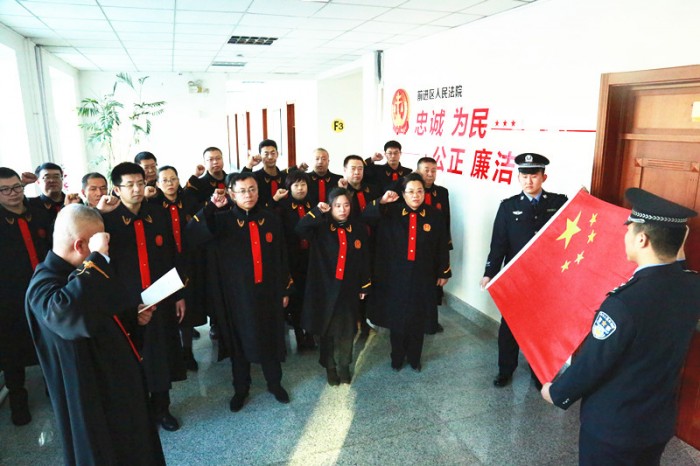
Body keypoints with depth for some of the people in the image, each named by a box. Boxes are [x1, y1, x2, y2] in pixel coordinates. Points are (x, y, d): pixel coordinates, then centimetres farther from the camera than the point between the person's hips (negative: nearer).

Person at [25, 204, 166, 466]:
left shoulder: (78, 273, 6)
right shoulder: (43, 286, -25)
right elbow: (69, 312, -50)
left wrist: (133, 317, 5)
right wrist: (97, 258, -43)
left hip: (121, 385, 9)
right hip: (93, 400, -9)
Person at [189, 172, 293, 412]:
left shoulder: (271, 219, 0)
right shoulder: (223, 220, -6)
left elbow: (282, 256, 5)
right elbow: (194, 231, -26)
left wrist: (285, 289, 6)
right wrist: (211, 207, -36)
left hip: (268, 291, 2)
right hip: (237, 292, -1)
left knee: (271, 339, 14)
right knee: (240, 340, 12)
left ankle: (274, 383, 37)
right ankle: (240, 389, 33)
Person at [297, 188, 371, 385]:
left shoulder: (358, 230, 1)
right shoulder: (321, 228, -5)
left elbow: (364, 260, 7)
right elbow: (300, 229, -25)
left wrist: (364, 286, 9)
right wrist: (317, 212, -29)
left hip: (349, 288, 2)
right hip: (325, 287, -1)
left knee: (346, 330, 11)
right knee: (327, 331, 11)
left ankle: (343, 366, 34)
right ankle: (330, 367, 32)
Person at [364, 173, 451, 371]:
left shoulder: (434, 215, -4)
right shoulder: (392, 211, -5)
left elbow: (442, 246, 2)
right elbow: (366, 215, -16)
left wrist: (443, 272, 6)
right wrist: (381, 202, -34)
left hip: (422, 276, 0)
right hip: (396, 274, 0)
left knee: (418, 319, 14)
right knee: (397, 317, 12)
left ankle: (414, 358, 35)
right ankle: (397, 357, 33)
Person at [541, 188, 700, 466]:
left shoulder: (624, 302, -33)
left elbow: (591, 364, -22)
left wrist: (557, 393, -6)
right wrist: (676, 252, 11)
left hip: (611, 426, -6)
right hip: (660, 421, 7)